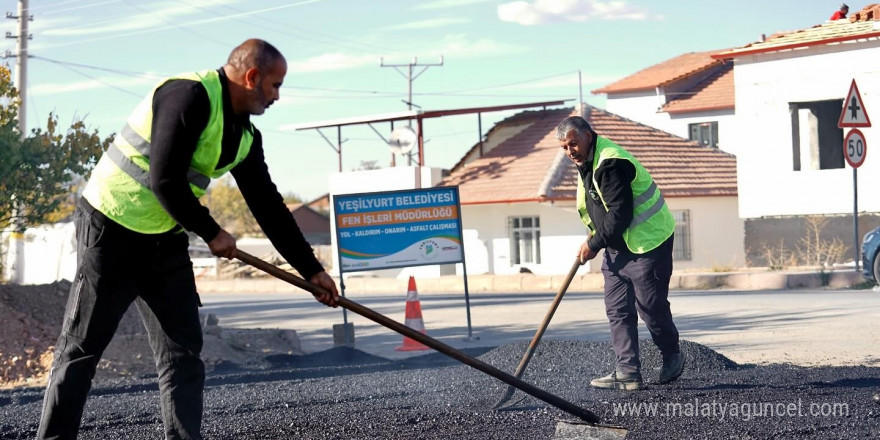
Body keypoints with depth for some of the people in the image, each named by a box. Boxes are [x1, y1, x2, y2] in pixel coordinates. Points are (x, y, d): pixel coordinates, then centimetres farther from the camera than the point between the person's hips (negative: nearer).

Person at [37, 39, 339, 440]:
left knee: (183, 352, 3)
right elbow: (165, 181, -23)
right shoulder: (190, 95, -20)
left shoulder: (246, 136, 7)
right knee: (81, 348, -1)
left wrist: (312, 270, 11)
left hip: (165, 241, 8)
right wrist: (211, 233, -11)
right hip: (111, 230, -8)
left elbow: (268, 207, 12)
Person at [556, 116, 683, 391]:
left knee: (650, 306, 1)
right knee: (617, 310, 2)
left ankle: (672, 357, 24)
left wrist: (594, 245, -16)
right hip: (617, 246, 10)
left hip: (647, 242, -10)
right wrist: (594, 236, 10)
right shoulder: (586, 161, 8)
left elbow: (619, 216, -26)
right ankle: (628, 372, 2)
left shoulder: (611, 163, -24)